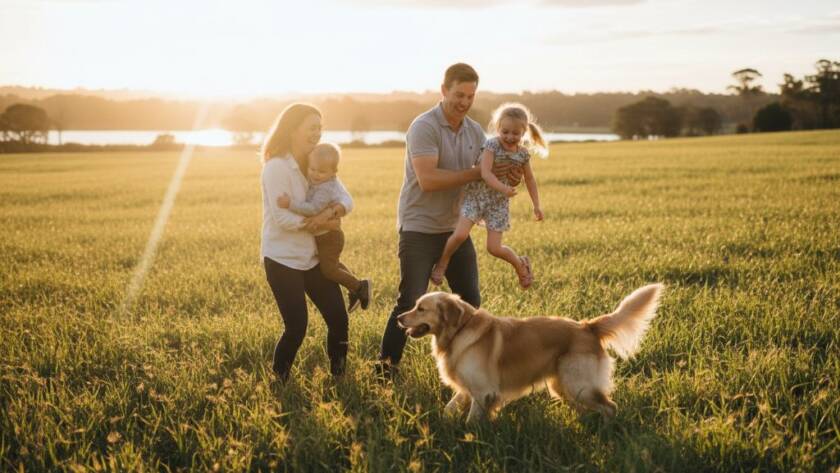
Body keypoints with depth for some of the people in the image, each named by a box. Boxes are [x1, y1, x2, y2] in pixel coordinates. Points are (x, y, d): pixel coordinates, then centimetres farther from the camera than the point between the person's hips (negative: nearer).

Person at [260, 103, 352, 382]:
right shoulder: (276, 166, -15)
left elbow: (346, 200, 0)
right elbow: (283, 218, -22)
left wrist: (332, 211, -22)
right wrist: (325, 224, -15)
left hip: (313, 257, 7)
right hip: (283, 260, -7)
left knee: (338, 319, 3)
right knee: (296, 327, -8)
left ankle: (338, 376, 22)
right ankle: (279, 379, 16)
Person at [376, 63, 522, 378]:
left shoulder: (475, 132, 6)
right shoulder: (424, 127, -16)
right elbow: (428, 180, -27)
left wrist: (509, 177, -13)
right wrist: (478, 174, -26)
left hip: (456, 228, 7)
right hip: (419, 230, -7)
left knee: (470, 301, 10)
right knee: (410, 303, -7)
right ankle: (386, 366, 6)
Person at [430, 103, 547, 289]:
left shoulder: (523, 154, -2)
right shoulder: (492, 145, -14)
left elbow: (530, 179, 14)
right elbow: (485, 173, -25)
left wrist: (536, 205, 16)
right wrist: (503, 188, -40)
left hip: (499, 202, 2)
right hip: (476, 195, -2)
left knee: (494, 248, -4)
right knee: (460, 234, -21)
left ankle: (521, 264, 27)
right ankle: (442, 263, 7)